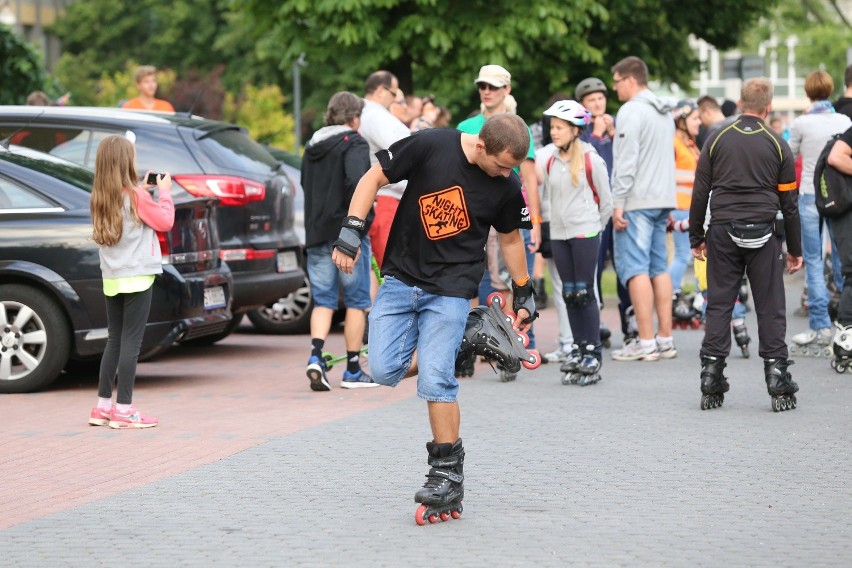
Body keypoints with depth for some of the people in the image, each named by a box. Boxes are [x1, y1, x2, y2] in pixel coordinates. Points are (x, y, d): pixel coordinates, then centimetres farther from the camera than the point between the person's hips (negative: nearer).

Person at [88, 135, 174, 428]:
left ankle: (103, 405, 17)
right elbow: (164, 221, -5)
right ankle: (123, 409, -5)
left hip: (112, 279, 7)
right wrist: (164, 193, 8)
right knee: (131, 342, -4)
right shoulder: (135, 196, -12)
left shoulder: (100, 198, 7)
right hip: (136, 277, -7)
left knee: (114, 341, 14)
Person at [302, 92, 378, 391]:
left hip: (316, 232, 6)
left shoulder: (313, 147, 15)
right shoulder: (354, 144, -8)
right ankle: (353, 371, 9)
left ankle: (315, 356, -13)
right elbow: (356, 181, -23)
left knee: (323, 300, 9)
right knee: (356, 300, 5)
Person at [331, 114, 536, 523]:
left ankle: (449, 474, -3)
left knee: (435, 381, -13)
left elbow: (509, 238, 12)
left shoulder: (506, 187, -6)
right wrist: (351, 232, -11)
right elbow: (374, 179, -4)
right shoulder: (430, 146, -14)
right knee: (384, 372, -8)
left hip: (450, 289, -1)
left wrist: (524, 293, 19)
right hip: (401, 277, 1)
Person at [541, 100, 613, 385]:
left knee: (584, 293, -5)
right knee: (569, 294, 7)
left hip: (585, 233, -5)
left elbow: (605, 200, 1)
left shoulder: (591, 160, -6)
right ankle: (578, 348, 13)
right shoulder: (551, 161, 8)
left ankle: (592, 354, -1)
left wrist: (594, 226, 6)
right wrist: (560, 221, 11)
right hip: (559, 234, 5)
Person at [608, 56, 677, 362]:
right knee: (658, 268, 10)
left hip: (637, 201, -9)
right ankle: (665, 339, 10)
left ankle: (646, 342, -11)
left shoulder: (631, 111, -11)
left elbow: (626, 161, -17)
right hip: (662, 199, 9)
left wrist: (618, 203, -15)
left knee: (634, 268, -7)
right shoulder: (664, 113, 17)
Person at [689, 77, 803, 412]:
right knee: (770, 309, 2)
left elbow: (700, 192, 5)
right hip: (762, 234, -1)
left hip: (723, 233, 1)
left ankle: (711, 384, 2)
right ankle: (778, 384, -1)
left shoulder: (717, 140, 4)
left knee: (718, 305, 4)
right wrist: (795, 250, 12)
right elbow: (789, 202, 5)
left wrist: (696, 238, 13)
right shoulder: (777, 145, 2)